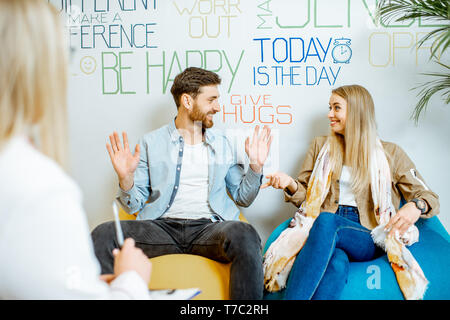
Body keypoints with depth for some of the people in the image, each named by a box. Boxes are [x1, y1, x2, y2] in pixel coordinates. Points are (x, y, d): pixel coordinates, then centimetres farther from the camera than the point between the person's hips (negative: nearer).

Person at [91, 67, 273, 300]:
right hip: (162, 226, 0)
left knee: (244, 235, -35)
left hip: (209, 227, 1)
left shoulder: (223, 143, 19)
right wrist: (125, 178, -10)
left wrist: (255, 167, 5)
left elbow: (242, 198, 21)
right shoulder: (151, 143, 13)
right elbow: (134, 206, 9)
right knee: (103, 235, -28)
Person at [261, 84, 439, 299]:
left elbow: (430, 198, 11)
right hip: (322, 230, 2)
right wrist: (290, 184, -2)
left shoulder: (390, 153, 14)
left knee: (326, 220, -38)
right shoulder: (320, 146, 22)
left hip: (367, 238, -2)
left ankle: (293, 296, -46)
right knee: (337, 262, -38)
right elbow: (305, 194, 22)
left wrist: (415, 207, -14)